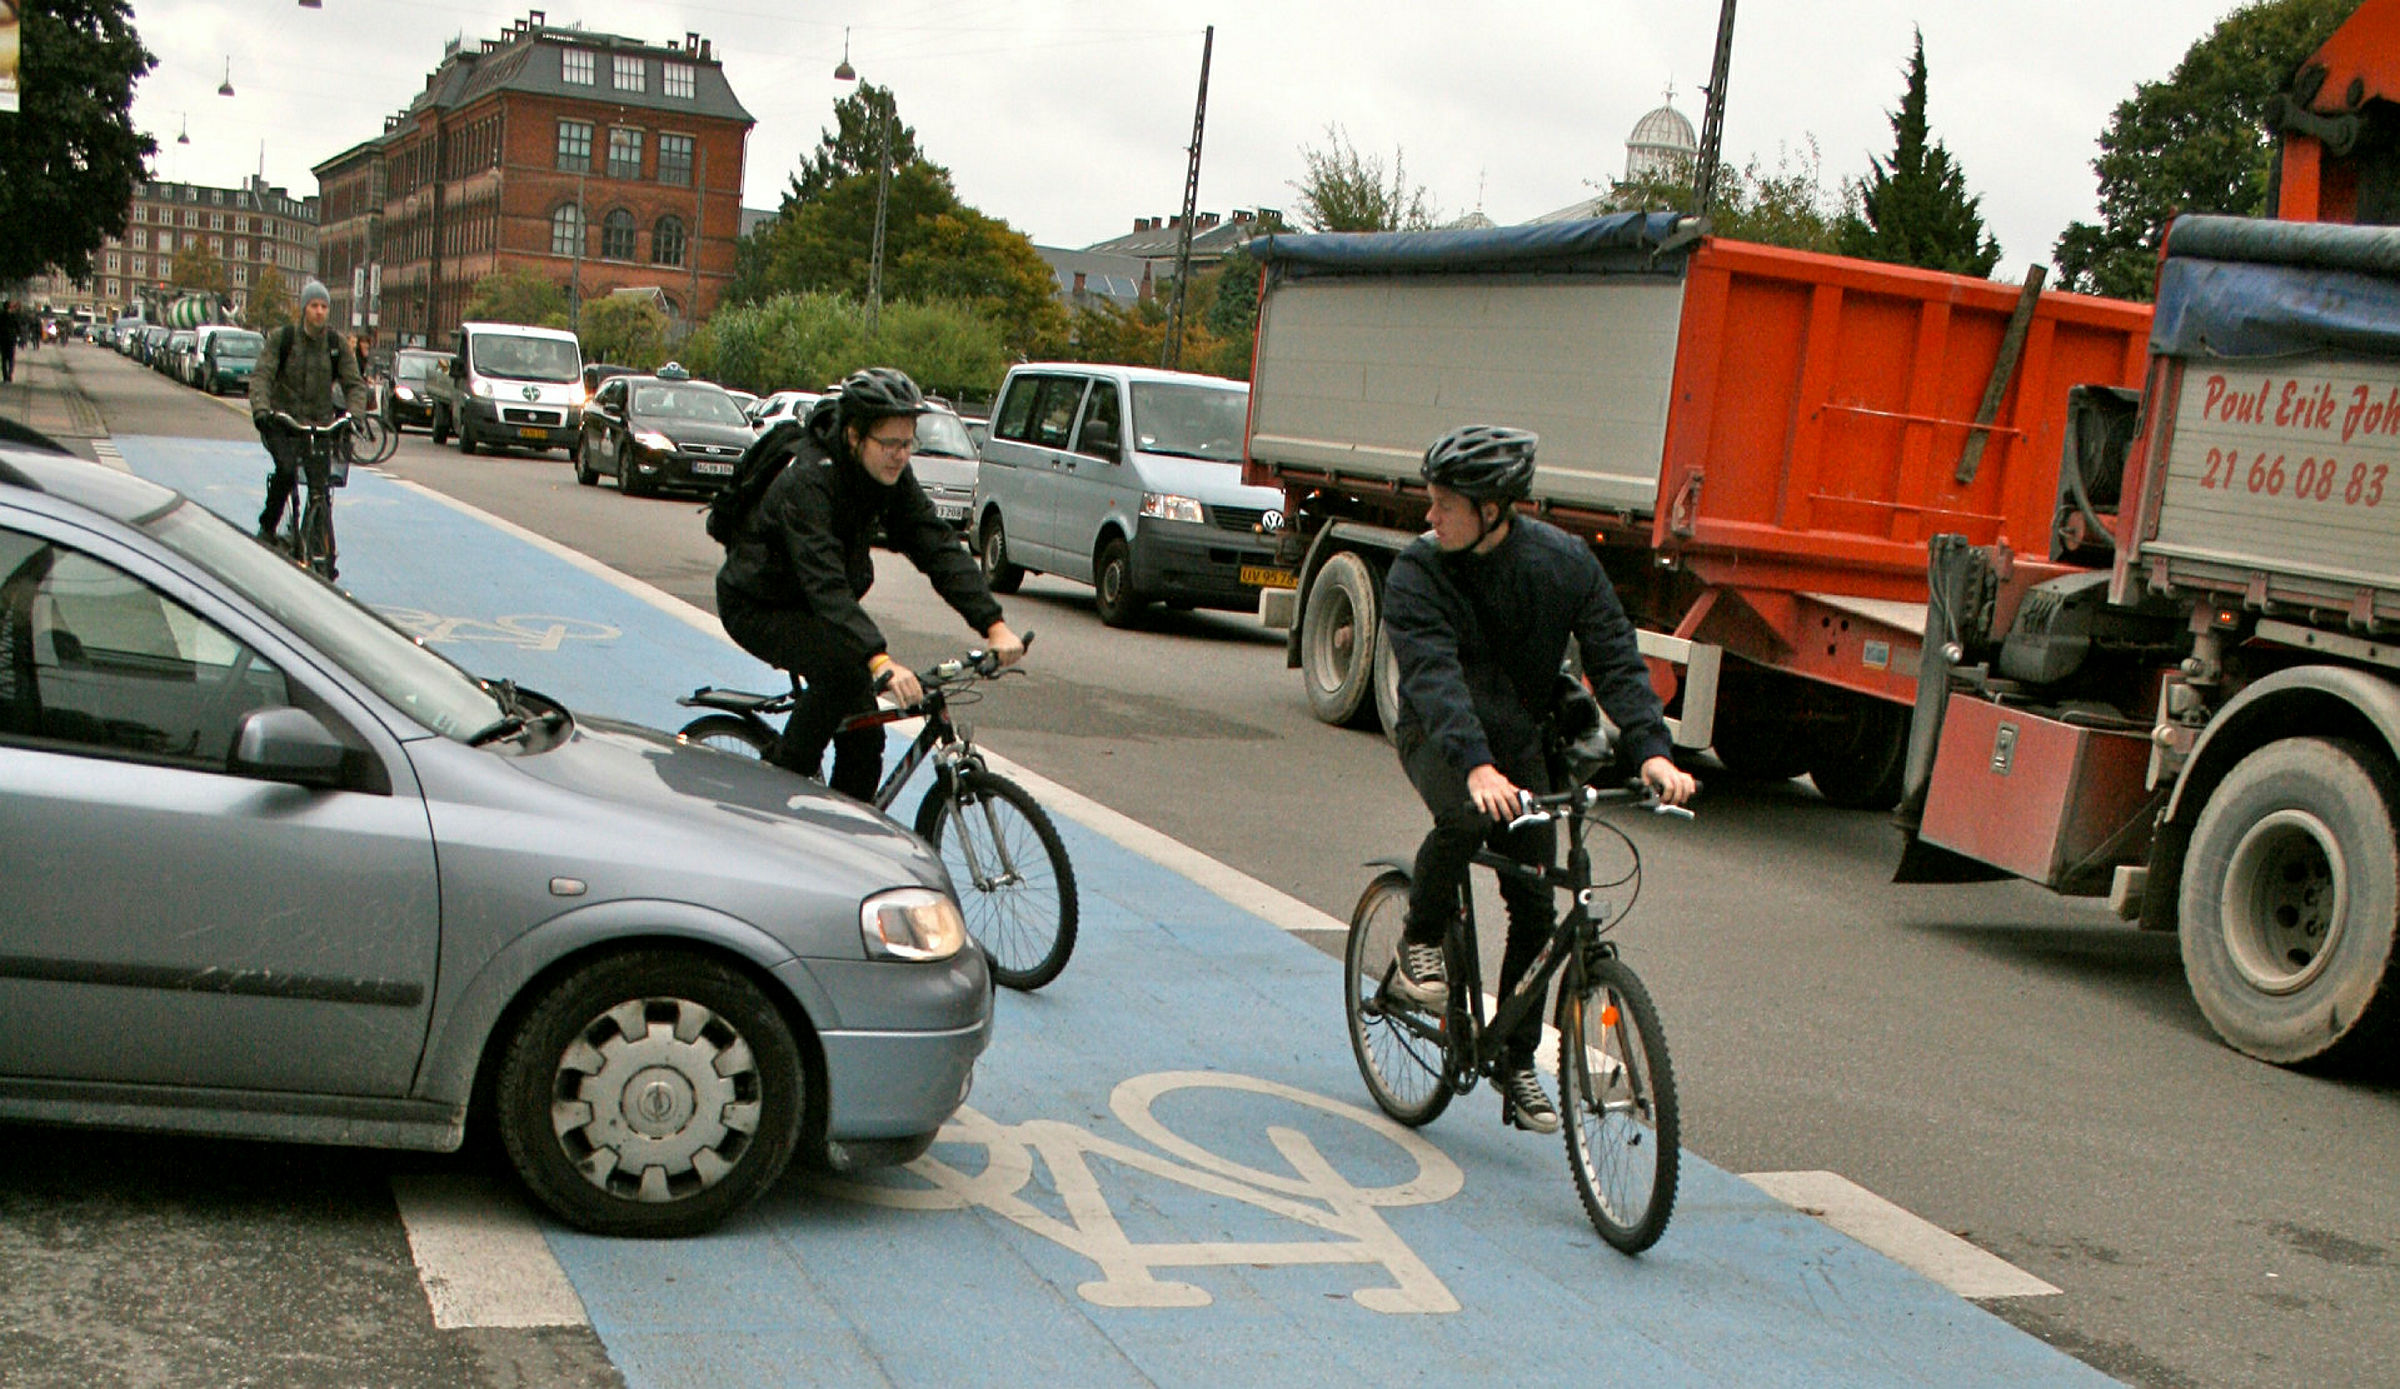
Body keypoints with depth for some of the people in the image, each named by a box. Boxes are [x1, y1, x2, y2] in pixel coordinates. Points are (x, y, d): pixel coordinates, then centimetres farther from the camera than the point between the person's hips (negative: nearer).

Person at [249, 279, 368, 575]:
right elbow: (261, 375, -9)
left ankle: (326, 560, 2)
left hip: (320, 425, 2)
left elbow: (354, 384, 2)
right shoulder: (281, 338, -2)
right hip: (281, 422, -2)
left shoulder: (337, 344, 4)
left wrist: (354, 414, -18)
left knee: (321, 490, -4)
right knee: (286, 468, -29)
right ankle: (268, 526, -7)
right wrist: (260, 408, -27)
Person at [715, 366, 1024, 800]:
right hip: (757, 606, -7)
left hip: (811, 608, 7)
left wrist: (993, 624, -28)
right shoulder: (808, 479, -31)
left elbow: (940, 548, -15)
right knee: (843, 666, -32)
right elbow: (824, 583, -42)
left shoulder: (892, 477, -10)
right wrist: (880, 660, -54)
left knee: (864, 740, -3)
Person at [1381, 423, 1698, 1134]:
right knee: (1463, 819, -37)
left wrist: (1651, 749, -31)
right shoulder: (1416, 573, -19)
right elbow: (1434, 676, -32)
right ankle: (1421, 938, -6)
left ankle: (1518, 1064, 15)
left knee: (1535, 909, -2)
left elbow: (1615, 657, -15)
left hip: (1521, 741, 3)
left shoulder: (1564, 561, -11)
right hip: (1438, 737, -3)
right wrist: (1476, 768, -48)